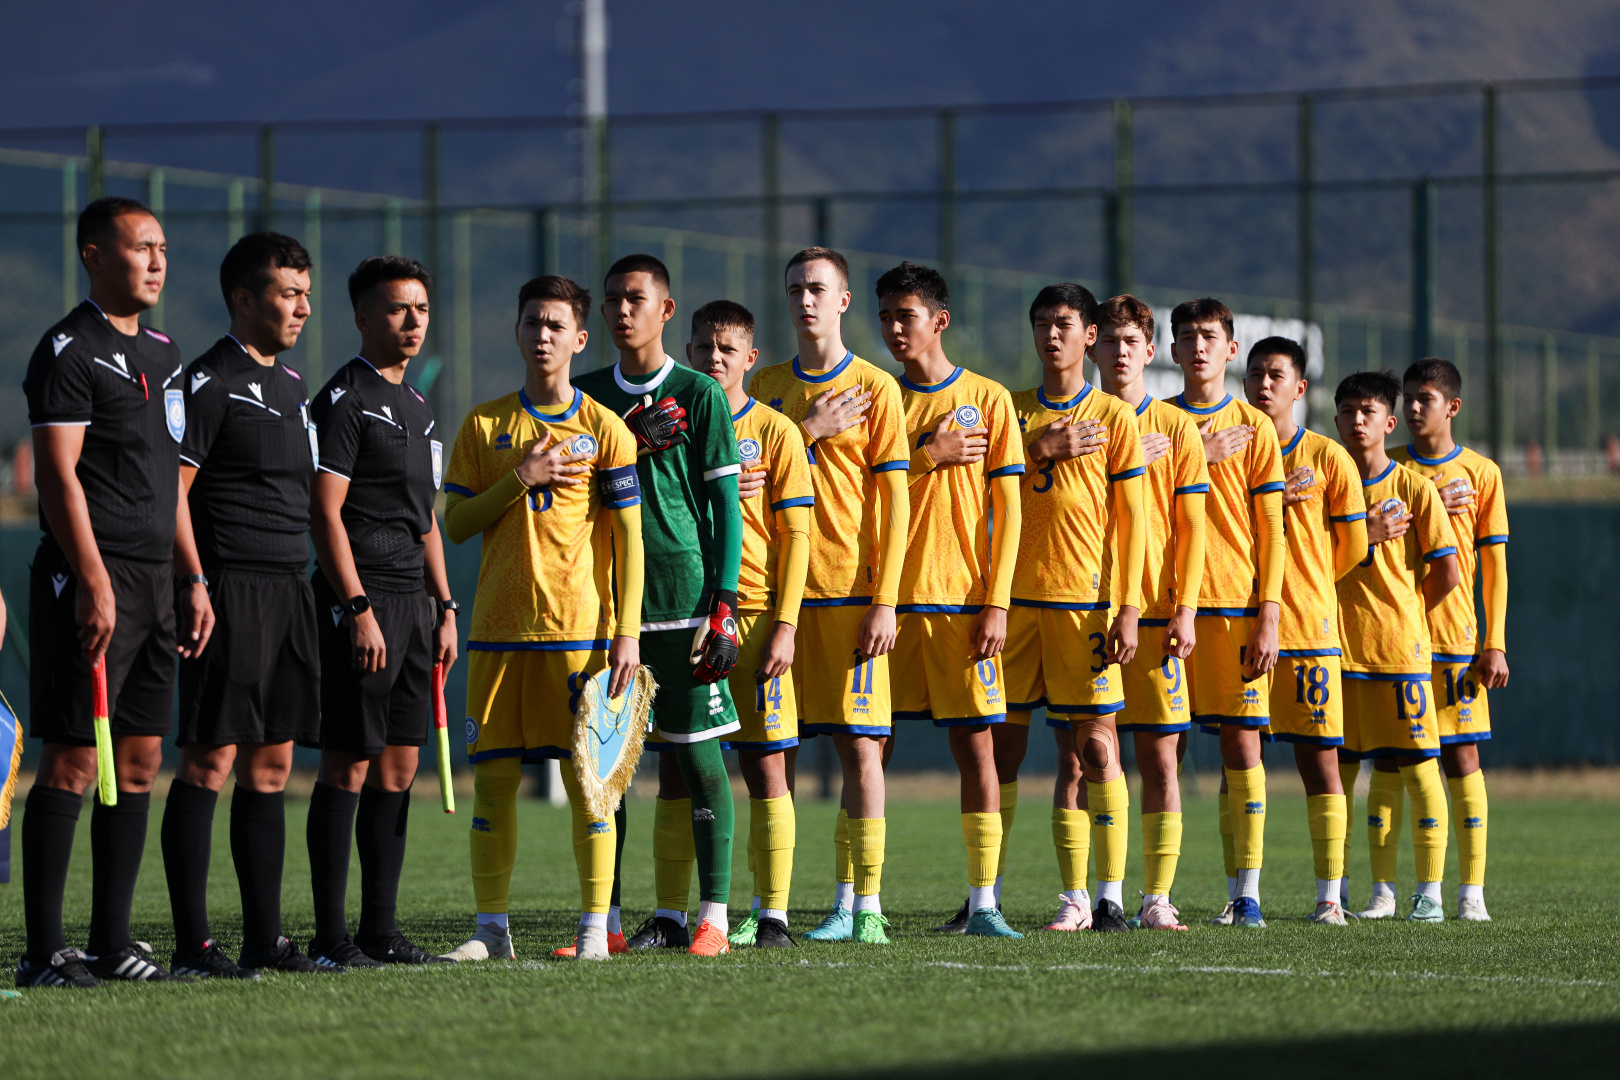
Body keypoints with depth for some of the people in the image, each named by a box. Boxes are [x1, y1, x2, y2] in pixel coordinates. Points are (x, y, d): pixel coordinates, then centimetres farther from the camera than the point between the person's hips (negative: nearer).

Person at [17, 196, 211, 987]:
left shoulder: (162, 352, 18)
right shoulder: (67, 351, -8)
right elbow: (57, 475, -14)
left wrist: (193, 580, 18)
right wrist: (95, 583, -20)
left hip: (154, 583, 9)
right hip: (90, 580, -9)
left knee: (139, 762, 8)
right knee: (73, 762, -8)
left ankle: (112, 943, 12)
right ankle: (44, 951, -7)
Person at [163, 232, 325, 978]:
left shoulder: (291, 385, 19)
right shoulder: (211, 381, -8)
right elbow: (171, 490, -13)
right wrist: (198, 588, -19)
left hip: (289, 590, 9)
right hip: (232, 590, -9)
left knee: (271, 768, 9)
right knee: (211, 762, -8)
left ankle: (265, 938, 13)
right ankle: (193, 944, -7)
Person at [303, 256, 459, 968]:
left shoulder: (416, 407, 20)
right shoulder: (344, 400, -7)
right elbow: (325, 513, -14)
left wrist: (445, 608, 17)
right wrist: (358, 609, -19)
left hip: (412, 600, 9)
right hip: (360, 599, -9)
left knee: (398, 768, 8)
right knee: (349, 766, -8)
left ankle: (380, 929, 11)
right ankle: (331, 936, -7)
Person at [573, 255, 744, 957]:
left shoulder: (699, 396, 0)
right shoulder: (587, 396, 12)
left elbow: (726, 505, -1)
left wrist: (723, 603, -9)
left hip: (683, 599, -4)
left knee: (697, 753, -3)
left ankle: (712, 917, 1)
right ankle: (606, 919, 6)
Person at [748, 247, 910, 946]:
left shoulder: (874, 388, 2)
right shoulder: (766, 388, 13)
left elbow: (893, 500, -1)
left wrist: (884, 600, -8)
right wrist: (808, 430, -7)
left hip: (851, 593, -3)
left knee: (860, 746, -6)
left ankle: (864, 905, -3)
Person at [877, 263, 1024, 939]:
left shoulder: (988, 400, 5)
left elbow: (1006, 509, 2)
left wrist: (997, 602, -6)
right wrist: (927, 455, -7)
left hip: (961, 599, -2)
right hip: (886, 597, 2)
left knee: (974, 742, -4)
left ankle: (983, 901, -3)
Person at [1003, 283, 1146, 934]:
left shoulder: (1112, 416, 4)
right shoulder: (1013, 411, 14)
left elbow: (1132, 519, 1)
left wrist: (1128, 607, -6)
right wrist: (1040, 452, -7)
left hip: (1087, 599, -3)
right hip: (1020, 597, 3)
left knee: (1095, 746, -5)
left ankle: (1109, 897, -3)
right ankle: (1074, 899, 3)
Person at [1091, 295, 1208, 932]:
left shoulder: (1176, 429, 7)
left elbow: (1191, 527, 3)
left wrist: (1184, 609, -5)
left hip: (1154, 613, -1)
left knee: (1160, 758, -4)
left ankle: (1157, 899, -3)